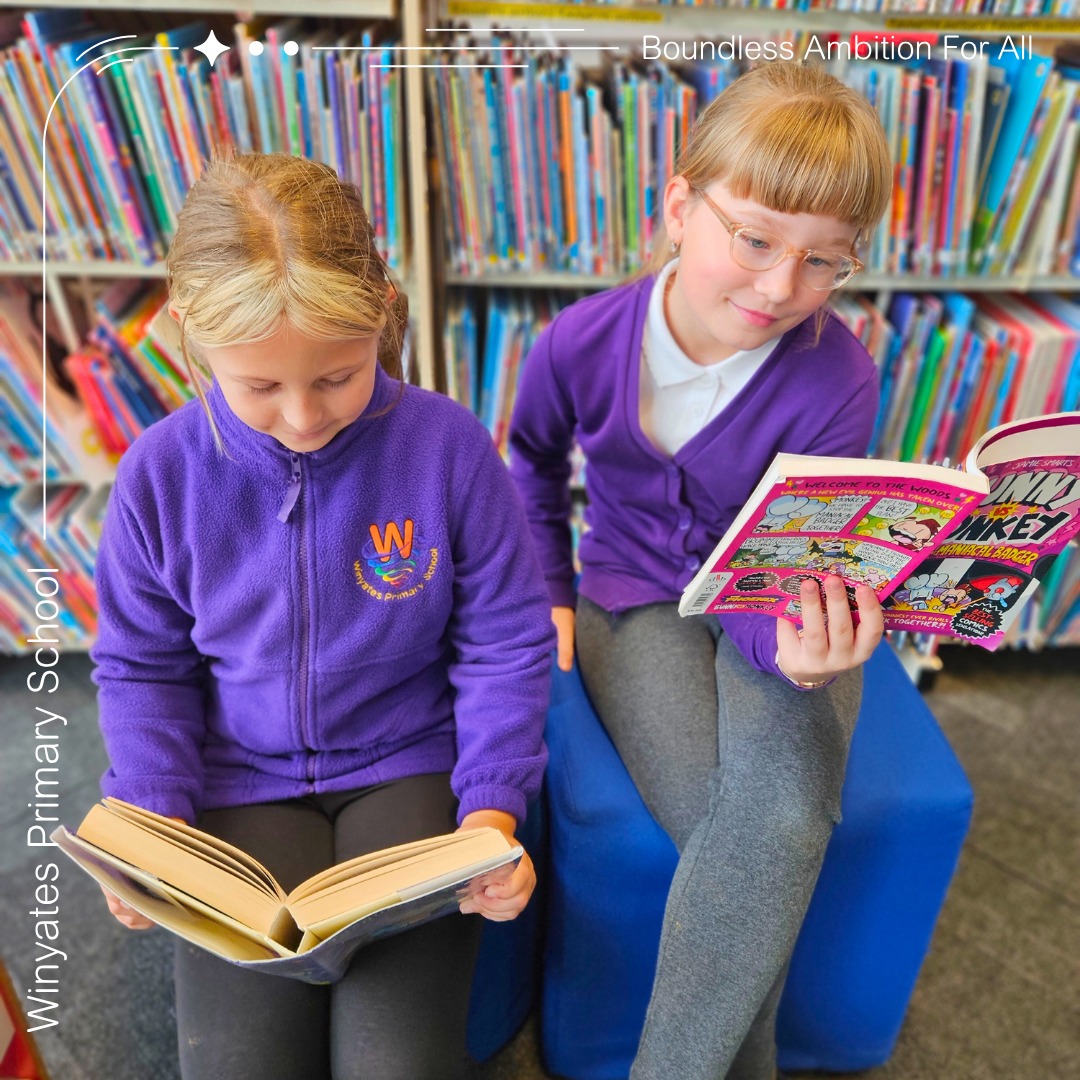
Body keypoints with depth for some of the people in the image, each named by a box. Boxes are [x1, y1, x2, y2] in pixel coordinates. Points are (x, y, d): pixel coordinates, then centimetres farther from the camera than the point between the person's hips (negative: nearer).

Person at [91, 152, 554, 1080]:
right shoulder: (160, 474, -8)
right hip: (243, 786, 2)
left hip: (409, 768, -1)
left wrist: (493, 805, -13)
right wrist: (154, 818, -8)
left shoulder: (447, 445, -13)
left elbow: (505, 643, -4)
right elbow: (143, 667, 5)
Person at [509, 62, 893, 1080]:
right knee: (731, 834, -25)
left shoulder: (834, 378, -15)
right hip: (638, 598, 0)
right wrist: (548, 594, 6)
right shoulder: (583, 340, -11)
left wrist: (800, 647, -37)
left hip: (777, 615, 0)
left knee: (783, 816, -30)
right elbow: (532, 462, 10)